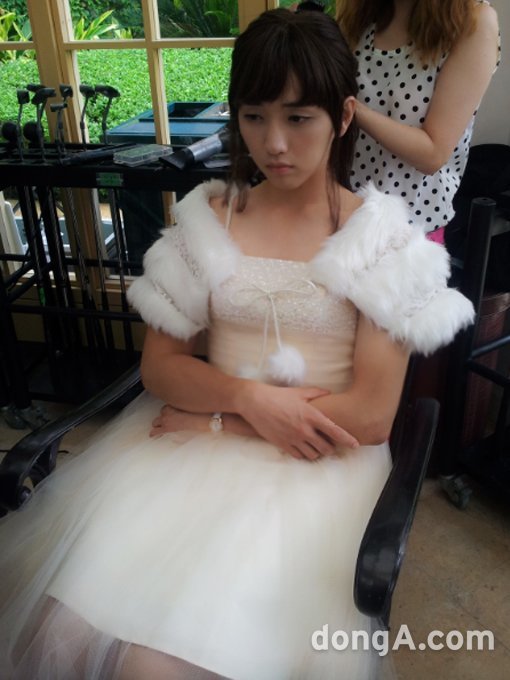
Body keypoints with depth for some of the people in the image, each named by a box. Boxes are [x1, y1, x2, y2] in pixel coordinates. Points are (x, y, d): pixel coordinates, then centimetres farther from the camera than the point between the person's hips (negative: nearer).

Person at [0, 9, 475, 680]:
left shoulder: (381, 235, -2)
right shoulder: (208, 216, 6)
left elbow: (372, 415, -8)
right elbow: (159, 366, 5)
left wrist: (215, 419, -9)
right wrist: (249, 397, -14)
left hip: (317, 462, -2)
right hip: (185, 445, 3)